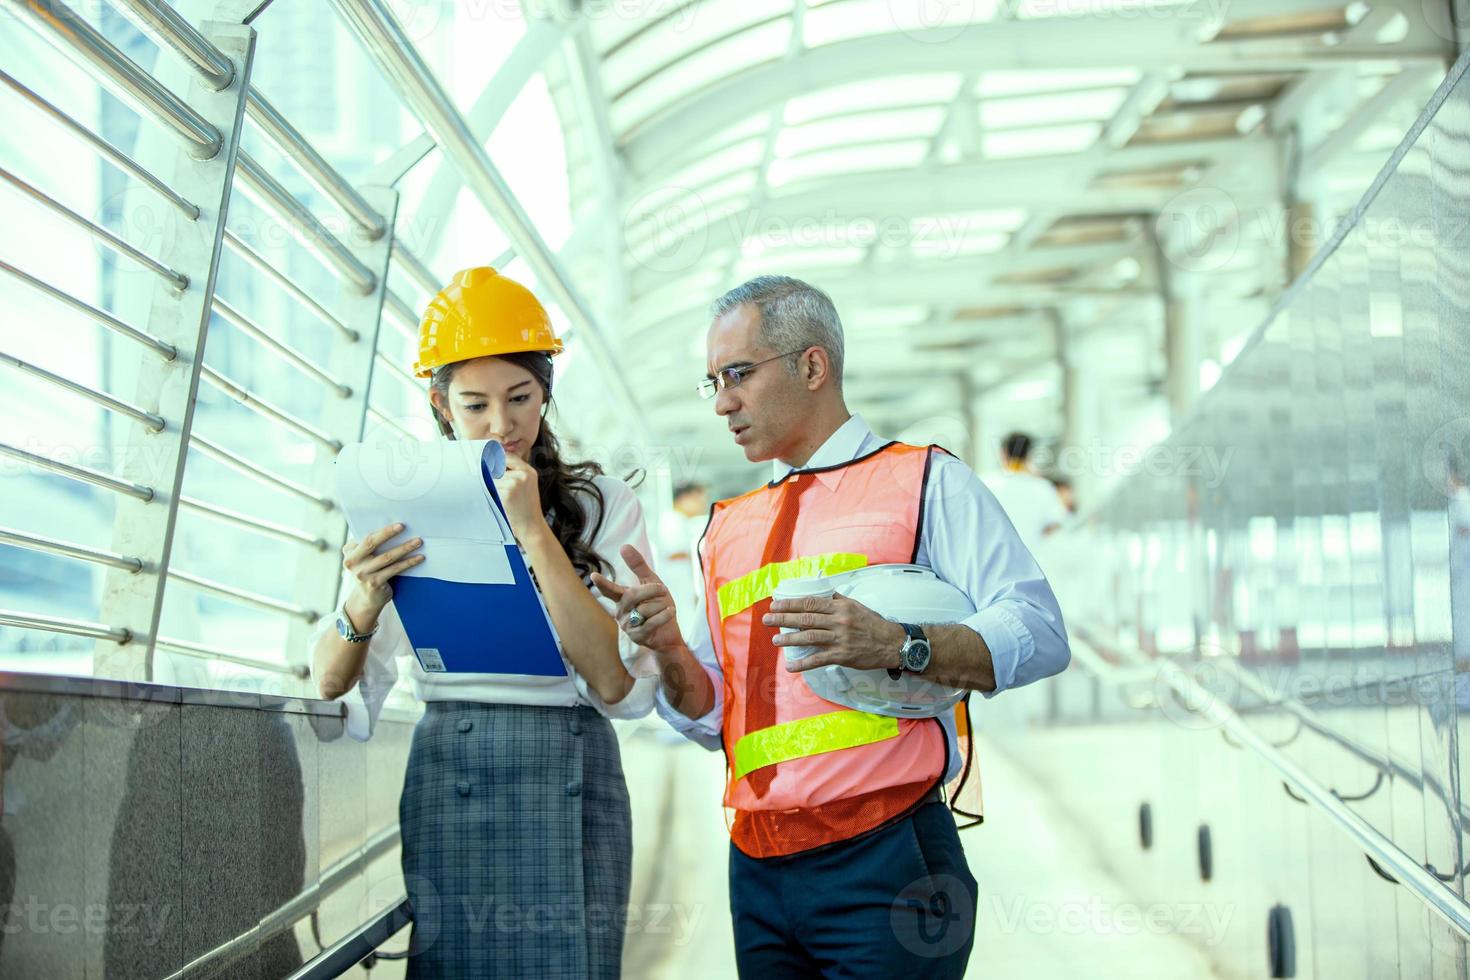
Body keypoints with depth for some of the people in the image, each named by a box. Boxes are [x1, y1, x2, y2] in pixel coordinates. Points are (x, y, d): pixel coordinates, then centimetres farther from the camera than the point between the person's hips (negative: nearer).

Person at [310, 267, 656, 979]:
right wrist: (363, 608, -15)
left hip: (565, 787, -2)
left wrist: (535, 533, -14)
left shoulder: (602, 504, 2)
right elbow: (331, 685, 6)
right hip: (442, 780, 2)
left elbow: (620, 685, -11)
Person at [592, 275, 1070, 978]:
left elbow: (1039, 632, -8)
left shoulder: (925, 483, 3)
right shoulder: (727, 529, 18)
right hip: (757, 874, 5)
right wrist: (669, 650, -4)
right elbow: (712, 717, 17)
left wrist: (897, 645, -23)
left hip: (882, 864, -5)